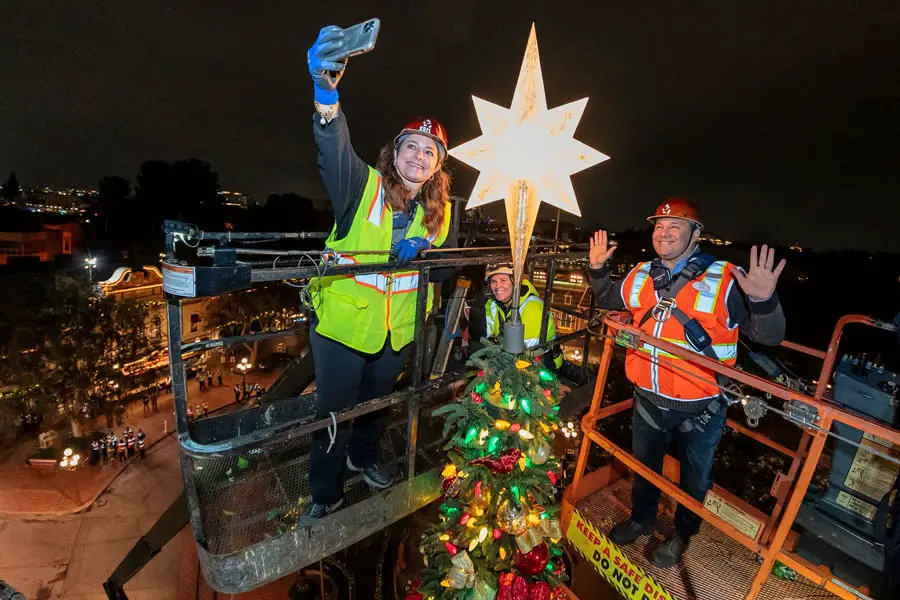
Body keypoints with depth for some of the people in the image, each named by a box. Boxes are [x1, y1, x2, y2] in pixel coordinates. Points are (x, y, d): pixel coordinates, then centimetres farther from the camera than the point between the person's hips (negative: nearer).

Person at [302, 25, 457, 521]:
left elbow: (446, 269, 11)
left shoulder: (441, 211, 1)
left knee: (377, 402, 26)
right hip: (343, 322, -4)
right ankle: (325, 494, 39)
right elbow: (335, 151, -36)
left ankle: (364, 457, 57)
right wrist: (326, 94, -52)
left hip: (397, 329, 4)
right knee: (334, 412, 10)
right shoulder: (363, 186, -13)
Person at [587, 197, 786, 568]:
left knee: (694, 478, 22)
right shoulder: (641, 275, -3)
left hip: (699, 409, -3)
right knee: (644, 466, 26)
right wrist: (598, 270, 1)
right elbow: (611, 303, 15)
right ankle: (641, 519, 54)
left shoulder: (724, 279, -17)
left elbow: (769, 336, -16)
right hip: (649, 400, 4)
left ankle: (682, 535, 51)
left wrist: (763, 300, -36)